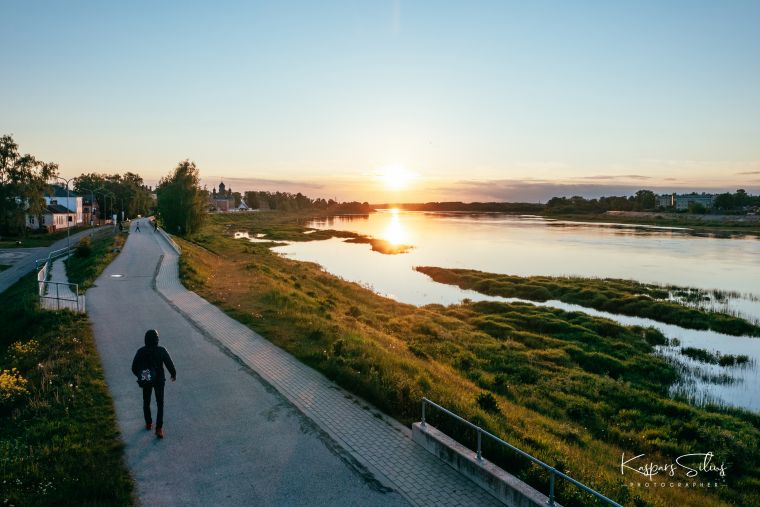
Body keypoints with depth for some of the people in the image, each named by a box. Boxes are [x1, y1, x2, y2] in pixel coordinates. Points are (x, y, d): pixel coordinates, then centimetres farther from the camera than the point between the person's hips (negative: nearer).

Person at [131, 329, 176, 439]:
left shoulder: (141, 351, -14)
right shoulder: (162, 351, -18)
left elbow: (134, 368, -5)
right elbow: (170, 365, -12)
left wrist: (139, 375, 16)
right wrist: (174, 374, 7)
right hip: (159, 380, -1)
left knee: (146, 402, 24)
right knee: (160, 404, 10)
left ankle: (148, 424, 37)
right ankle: (159, 428, 3)